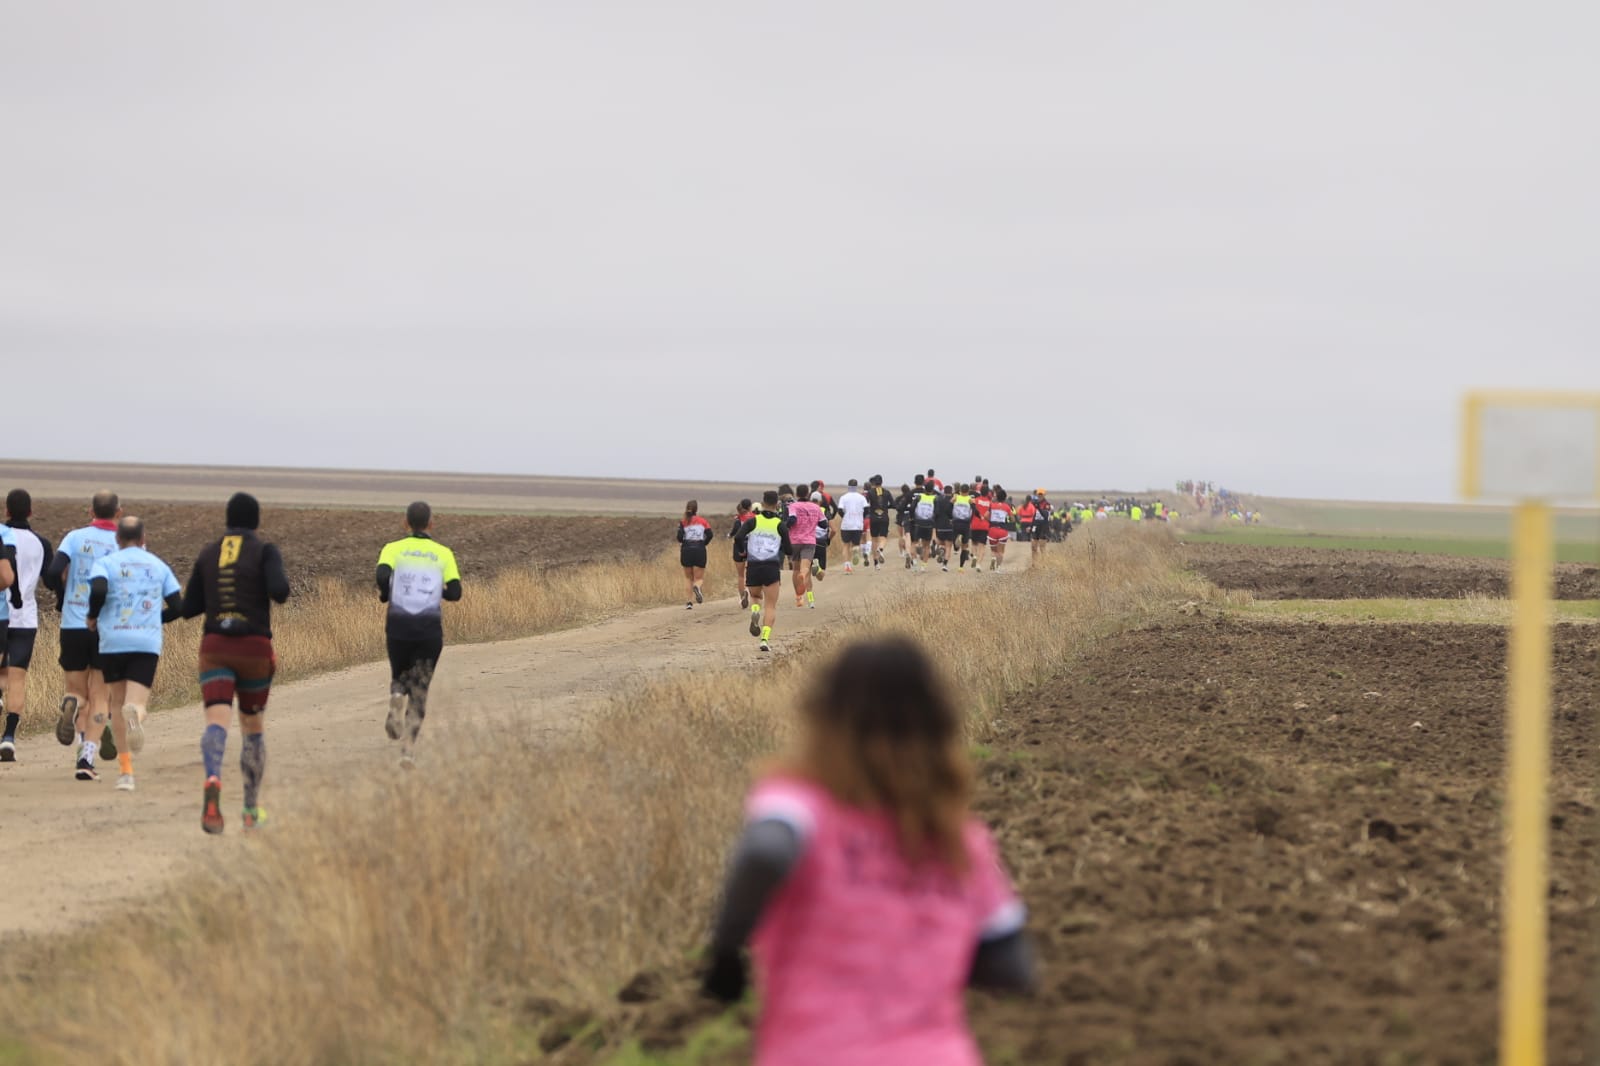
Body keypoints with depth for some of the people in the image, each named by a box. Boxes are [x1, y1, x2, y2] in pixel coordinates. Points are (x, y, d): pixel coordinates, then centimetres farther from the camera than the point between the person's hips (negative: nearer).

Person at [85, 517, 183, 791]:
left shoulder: (105, 563, 3)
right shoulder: (159, 566, 12)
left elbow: (98, 590, -17)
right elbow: (178, 607, 9)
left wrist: (93, 617, 2)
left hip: (113, 642, 0)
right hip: (148, 642, 0)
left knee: (118, 703, 16)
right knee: (136, 702, -5)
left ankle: (126, 770, 16)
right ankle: (135, 714, -44)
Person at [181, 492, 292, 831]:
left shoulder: (207, 554, 10)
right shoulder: (265, 550, -1)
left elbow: (189, 609, 11)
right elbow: (279, 592, -17)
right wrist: (280, 586, 7)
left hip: (214, 649, 1)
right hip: (254, 649, -1)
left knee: (216, 723, -15)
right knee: (254, 727, 19)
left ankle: (212, 782, -47)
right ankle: (251, 810, 27)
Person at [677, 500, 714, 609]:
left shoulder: (683, 522, 3)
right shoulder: (703, 521, 6)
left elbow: (680, 536, -9)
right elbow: (710, 535, -5)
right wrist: (703, 543, 11)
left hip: (686, 551, 0)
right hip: (700, 550, 0)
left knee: (689, 578, 15)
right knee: (699, 578, 5)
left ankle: (690, 602, 8)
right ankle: (697, 587, -31)